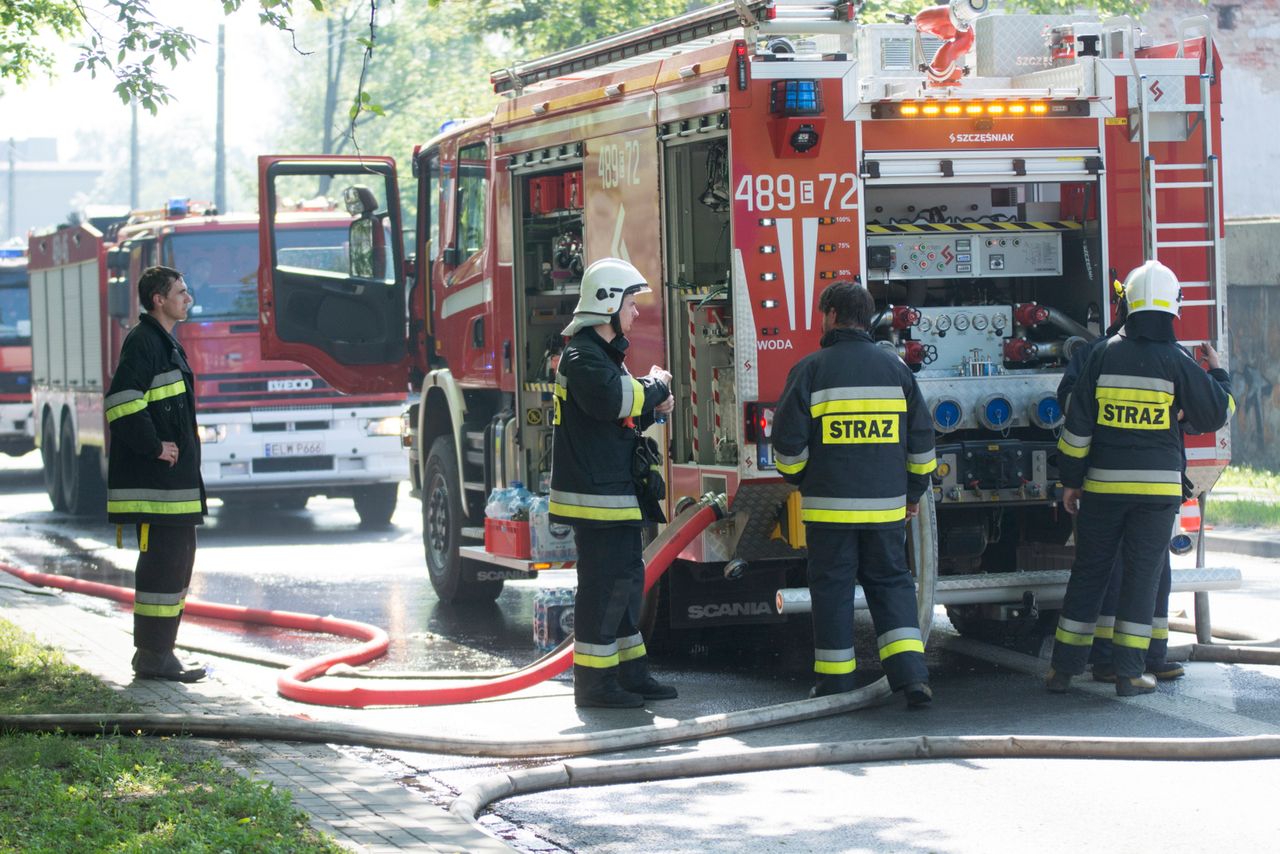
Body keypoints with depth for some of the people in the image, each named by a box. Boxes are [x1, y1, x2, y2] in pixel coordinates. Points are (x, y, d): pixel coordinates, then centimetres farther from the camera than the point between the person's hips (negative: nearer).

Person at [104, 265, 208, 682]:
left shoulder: (167, 343, 20)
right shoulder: (142, 341, -13)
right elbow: (122, 402, -25)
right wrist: (154, 447, -20)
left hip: (175, 477, 11)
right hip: (154, 480, -11)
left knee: (179, 560, 14)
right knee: (162, 561, -9)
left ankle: (161, 651, 20)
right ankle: (152, 656, -6)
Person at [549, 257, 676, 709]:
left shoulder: (604, 353, 19)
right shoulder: (582, 355, -14)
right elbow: (610, 400, -30)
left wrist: (651, 407, 7)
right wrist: (654, 387, -14)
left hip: (615, 492, 11)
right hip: (596, 493, -11)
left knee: (626, 578, 14)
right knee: (603, 583, -8)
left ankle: (629, 670, 21)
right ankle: (594, 681, -5)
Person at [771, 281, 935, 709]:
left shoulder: (812, 369, -7)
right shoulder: (895, 368, 4)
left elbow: (787, 437, -6)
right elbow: (920, 438, 8)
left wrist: (797, 477, 14)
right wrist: (914, 491, 20)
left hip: (830, 503, -3)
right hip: (886, 505, 3)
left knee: (832, 589, 5)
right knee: (891, 583, 11)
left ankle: (835, 683, 9)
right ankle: (911, 672, -3)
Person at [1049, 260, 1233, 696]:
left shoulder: (1105, 354, 0)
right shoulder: (1176, 361, -6)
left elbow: (1078, 424, 1)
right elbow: (1214, 415, 2)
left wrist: (1070, 480, 8)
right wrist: (1218, 374, 19)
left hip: (1103, 485, 2)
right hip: (1158, 487, -2)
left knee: (1088, 574, 9)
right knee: (1142, 577, 4)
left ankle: (1063, 668, 10)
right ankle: (1129, 673, 2)